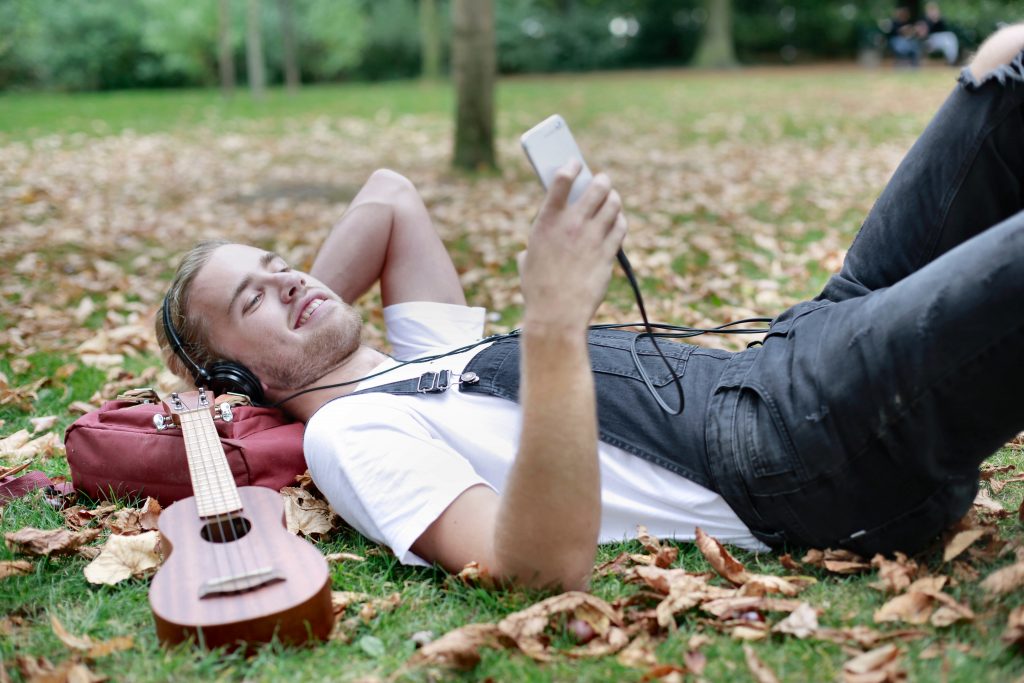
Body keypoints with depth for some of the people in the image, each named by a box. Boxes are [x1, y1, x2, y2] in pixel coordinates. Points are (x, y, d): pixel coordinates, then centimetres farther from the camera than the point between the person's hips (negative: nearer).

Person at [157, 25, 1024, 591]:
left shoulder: (426, 351, 20)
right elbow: (550, 562, -23)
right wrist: (555, 327, -30)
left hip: (782, 364, 9)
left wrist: (300, 327, 21)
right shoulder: (351, 432, -7)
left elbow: (391, 192, 32)